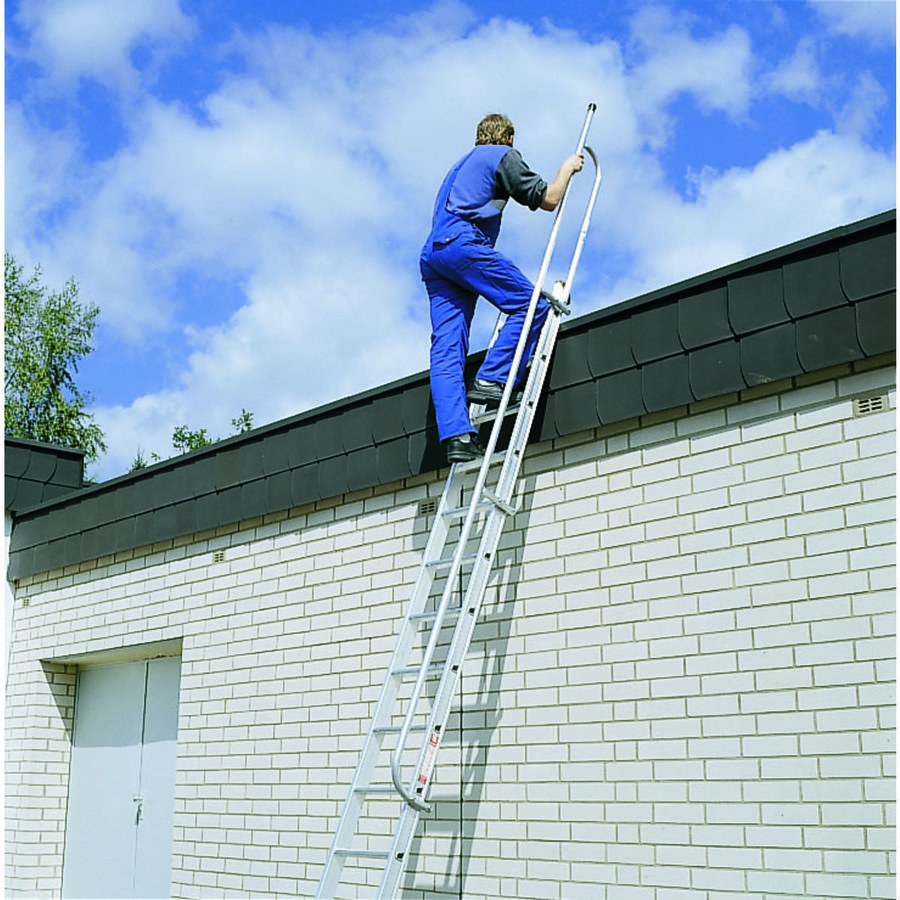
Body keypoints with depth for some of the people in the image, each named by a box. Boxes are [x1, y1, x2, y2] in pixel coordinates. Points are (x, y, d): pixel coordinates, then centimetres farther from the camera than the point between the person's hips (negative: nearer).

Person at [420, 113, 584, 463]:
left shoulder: (462, 164, 36)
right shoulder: (504, 156, 13)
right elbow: (547, 199, 8)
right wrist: (567, 168, 25)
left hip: (431, 253, 8)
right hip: (463, 242, -8)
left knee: (446, 349, -4)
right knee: (531, 304, -4)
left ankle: (456, 436, -14)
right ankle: (491, 380, -19)